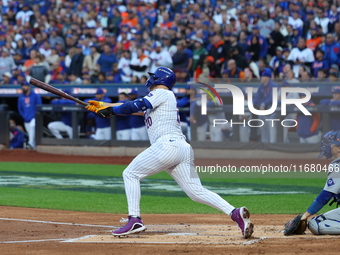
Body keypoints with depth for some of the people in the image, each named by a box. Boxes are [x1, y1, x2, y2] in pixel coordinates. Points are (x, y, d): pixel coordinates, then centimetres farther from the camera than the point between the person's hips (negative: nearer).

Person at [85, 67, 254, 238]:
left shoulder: (162, 93, 5)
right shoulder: (154, 99, 32)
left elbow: (136, 106, -7)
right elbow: (136, 108, 34)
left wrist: (111, 110, 1)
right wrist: (104, 106, 33)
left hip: (168, 145, -9)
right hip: (184, 149, 9)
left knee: (130, 174, 1)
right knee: (196, 191, -1)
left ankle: (135, 220, -8)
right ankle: (235, 213, -17)